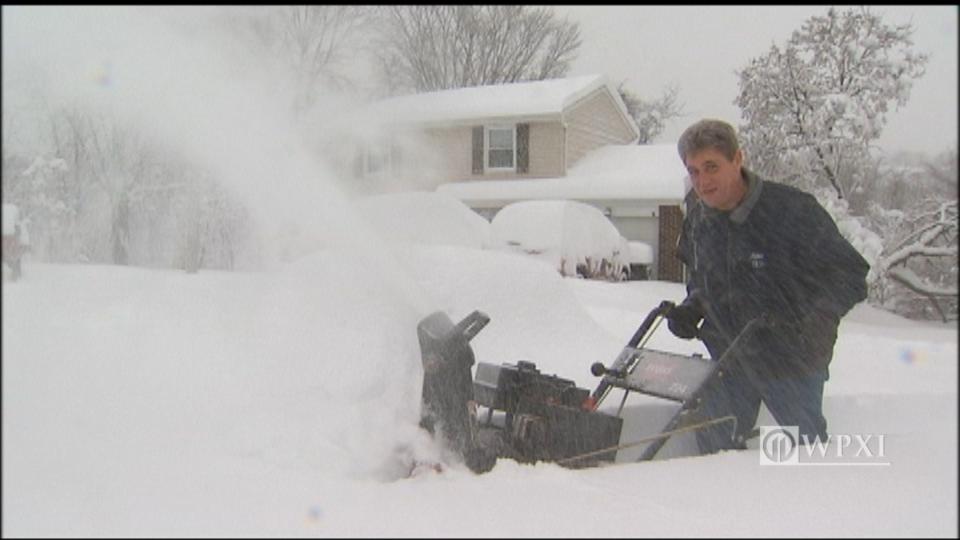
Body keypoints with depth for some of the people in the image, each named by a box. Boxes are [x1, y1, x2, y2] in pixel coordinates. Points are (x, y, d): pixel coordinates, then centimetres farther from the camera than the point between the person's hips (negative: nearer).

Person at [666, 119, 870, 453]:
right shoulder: (697, 219, -4)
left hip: (792, 361, -4)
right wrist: (691, 309, -4)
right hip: (729, 358, 5)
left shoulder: (792, 210, -22)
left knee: (809, 450, 14)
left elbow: (850, 277, -18)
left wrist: (798, 319, -30)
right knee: (715, 445, 14)